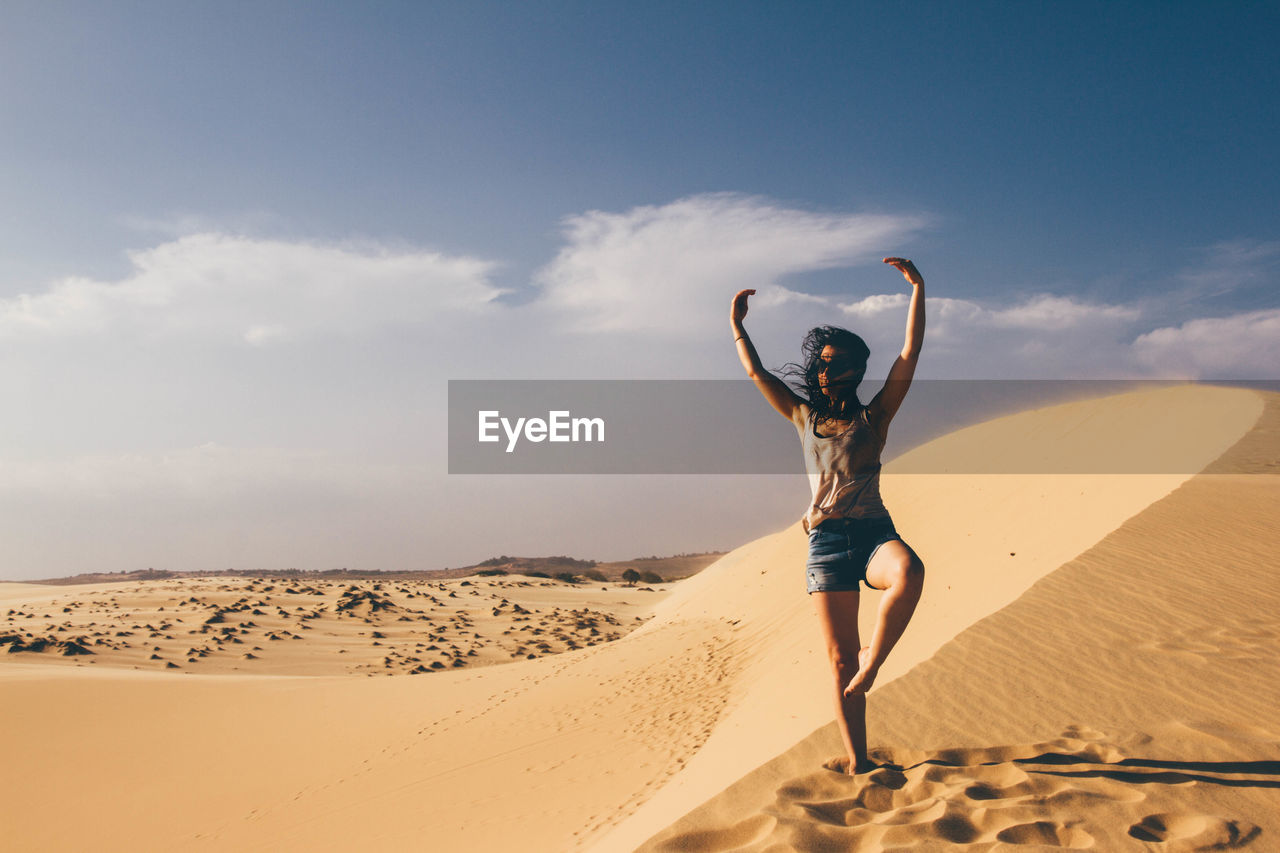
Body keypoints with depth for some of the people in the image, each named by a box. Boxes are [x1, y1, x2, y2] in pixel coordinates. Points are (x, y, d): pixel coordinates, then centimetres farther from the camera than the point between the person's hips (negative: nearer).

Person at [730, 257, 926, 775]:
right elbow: (756, 373, 22)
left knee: (909, 571, -38)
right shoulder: (804, 417, 15)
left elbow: (910, 354, 1)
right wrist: (737, 327, 27)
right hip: (826, 542, 2)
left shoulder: (875, 416, 8)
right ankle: (857, 762, 3)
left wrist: (917, 289, -2)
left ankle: (872, 663, -21)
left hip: (874, 535, -2)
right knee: (840, 660, -2)